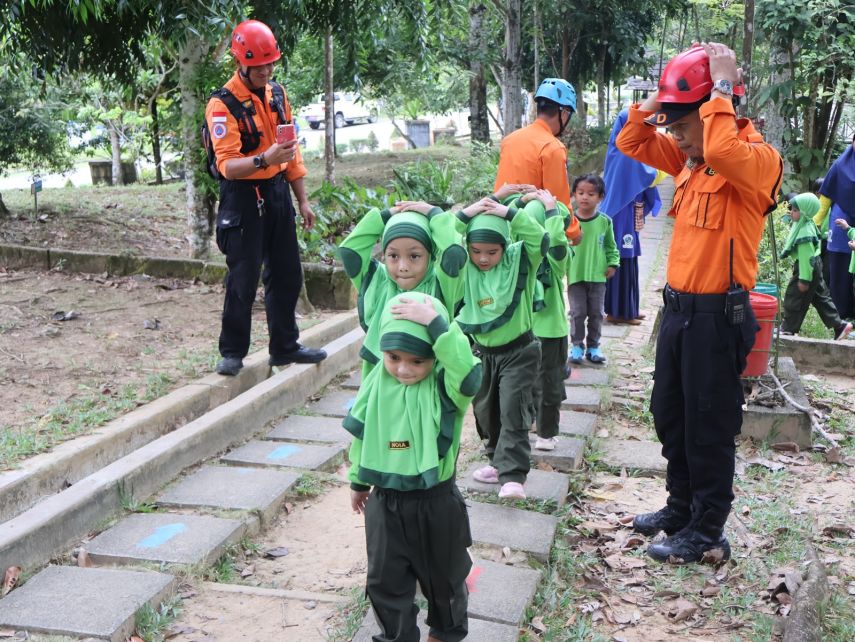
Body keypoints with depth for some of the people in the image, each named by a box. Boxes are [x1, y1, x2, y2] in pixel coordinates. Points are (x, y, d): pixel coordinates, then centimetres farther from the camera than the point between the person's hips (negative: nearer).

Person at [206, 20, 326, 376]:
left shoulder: (276, 95, 9)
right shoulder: (222, 105, -14)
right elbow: (227, 166, -22)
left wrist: (303, 200, 15)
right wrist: (264, 159, -39)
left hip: (278, 192, 7)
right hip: (243, 198, -7)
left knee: (287, 274, 12)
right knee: (244, 279, -4)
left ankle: (285, 346, 25)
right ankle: (232, 353, 10)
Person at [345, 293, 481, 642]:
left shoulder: (444, 385, -19)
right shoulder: (376, 384, -6)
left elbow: (469, 375, -43)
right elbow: (362, 435, 8)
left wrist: (437, 324, -45)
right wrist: (357, 481, 18)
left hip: (437, 504, -2)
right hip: (385, 501, 3)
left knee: (444, 578, 20)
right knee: (385, 581, 14)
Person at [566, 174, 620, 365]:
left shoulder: (605, 221, -2)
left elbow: (610, 247, 9)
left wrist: (613, 264, 0)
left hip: (598, 276, 2)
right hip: (575, 275, -2)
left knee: (596, 313, 9)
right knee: (577, 312, 2)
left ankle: (593, 346, 21)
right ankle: (577, 345, 16)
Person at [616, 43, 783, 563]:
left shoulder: (759, 159, -16)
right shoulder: (689, 159, 8)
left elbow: (722, 152, -38)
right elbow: (633, 143, 16)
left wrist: (721, 87, -26)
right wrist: (655, 103, 0)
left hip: (717, 317, -9)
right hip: (679, 309, 9)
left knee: (709, 428, 2)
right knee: (671, 417, 19)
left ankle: (707, 531, 15)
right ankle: (682, 507, 36)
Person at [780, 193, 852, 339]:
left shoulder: (805, 233, -26)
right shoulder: (807, 224, 5)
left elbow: (806, 257, -25)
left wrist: (804, 279, -22)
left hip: (806, 268, -10)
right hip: (815, 266, 10)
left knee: (793, 299, 2)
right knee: (820, 297, 16)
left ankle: (788, 330, 13)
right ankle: (839, 325, 20)